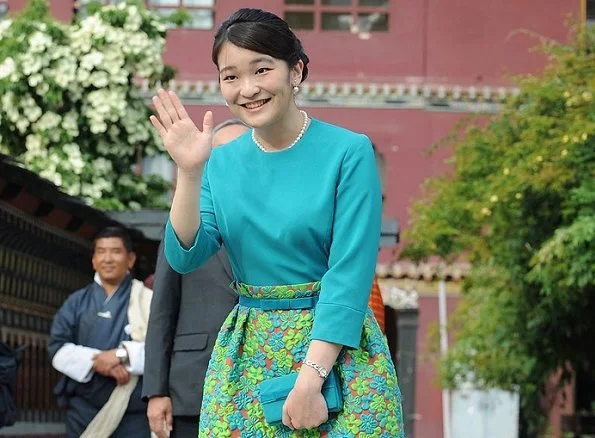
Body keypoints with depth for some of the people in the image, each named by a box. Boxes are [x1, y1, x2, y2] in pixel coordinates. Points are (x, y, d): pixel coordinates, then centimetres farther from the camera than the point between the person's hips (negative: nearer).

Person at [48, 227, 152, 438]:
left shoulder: (147, 301, 6)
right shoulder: (76, 302, 14)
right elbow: (58, 349, 4)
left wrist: (123, 354, -17)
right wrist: (97, 361, -12)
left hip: (133, 413, -2)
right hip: (84, 409, 2)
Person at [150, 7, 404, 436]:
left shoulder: (348, 151, -9)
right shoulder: (221, 162, 5)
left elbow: (349, 273, -14)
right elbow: (184, 256, -3)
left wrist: (309, 379, -19)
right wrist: (190, 172, -15)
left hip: (336, 349, -4)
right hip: (245, 357, 4)